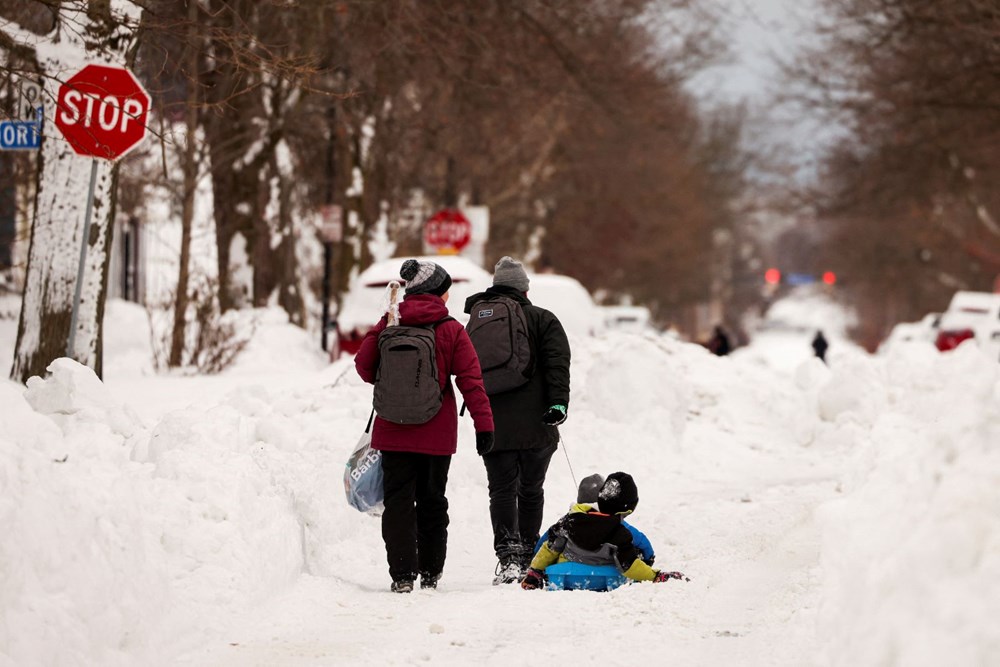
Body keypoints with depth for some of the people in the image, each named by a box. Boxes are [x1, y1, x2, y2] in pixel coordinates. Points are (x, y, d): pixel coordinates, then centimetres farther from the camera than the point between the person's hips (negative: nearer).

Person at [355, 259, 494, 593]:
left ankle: (402, 574, -6)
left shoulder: (389, 324, -1)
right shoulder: (452, 330, -7)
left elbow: (364, 364, 5)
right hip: (437, 433, -1)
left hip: (393, 430, 1)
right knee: (432, 501, 12)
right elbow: (470, 380, -9)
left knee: (398, 499, 3)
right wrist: (484, 424, -6)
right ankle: (430, 572, 18)